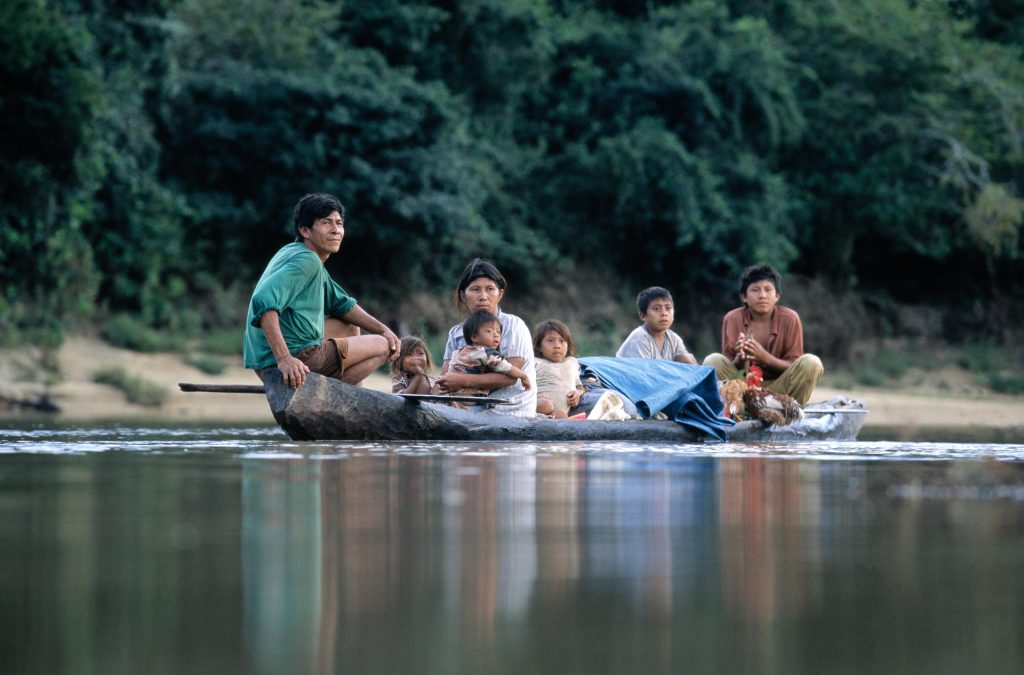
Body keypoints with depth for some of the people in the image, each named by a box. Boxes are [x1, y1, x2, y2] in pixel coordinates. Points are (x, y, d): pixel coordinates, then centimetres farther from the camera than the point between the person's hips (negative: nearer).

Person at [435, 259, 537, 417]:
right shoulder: (456, 333, 13)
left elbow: (510, 376, -13)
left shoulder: (513, 325, -2)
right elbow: (444, 381, 4)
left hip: (511, 414, -4)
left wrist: (464, 381, -21)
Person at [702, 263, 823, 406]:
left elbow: (794, 366, -6)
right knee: (713, 361, -23)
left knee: (811, 363, -25)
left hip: (778, 387, 0)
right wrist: (739, 360, -27)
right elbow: (728, 368, -2)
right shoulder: (732, 319, -3)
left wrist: (766, 358, -25)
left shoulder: (790, 318, -5)